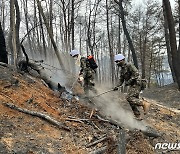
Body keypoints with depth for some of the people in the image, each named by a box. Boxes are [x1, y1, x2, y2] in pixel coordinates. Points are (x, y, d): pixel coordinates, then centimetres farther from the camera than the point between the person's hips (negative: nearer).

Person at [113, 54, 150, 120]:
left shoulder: (129, 66, -10)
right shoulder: (122, 70, 18)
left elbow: (136, 73, -20)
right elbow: (121, 80, 20)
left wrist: (129, 81, -22)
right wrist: (117, 86, 3)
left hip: (136, 84, -9)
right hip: (132, 85, 9)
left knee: (129, 97, -20)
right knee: (132, 100, 7)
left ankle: (144, 104, -15)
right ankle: (138, 116, 15)